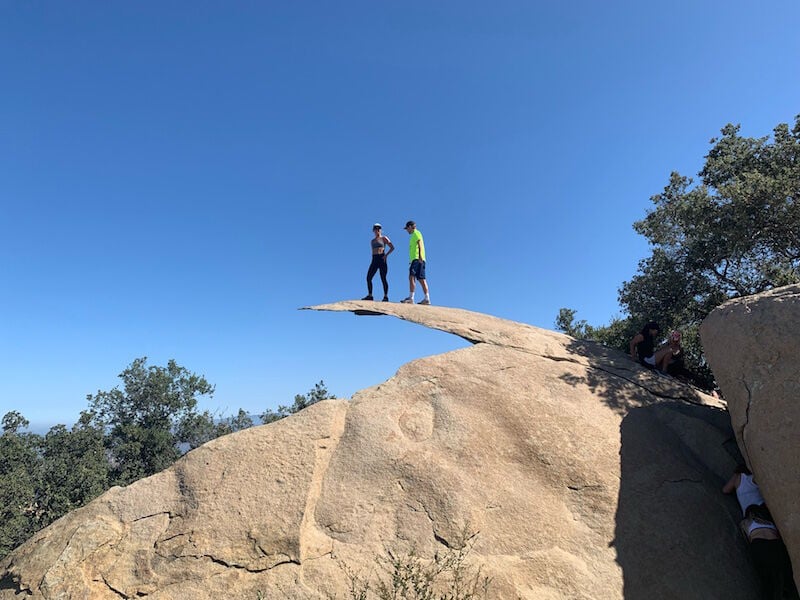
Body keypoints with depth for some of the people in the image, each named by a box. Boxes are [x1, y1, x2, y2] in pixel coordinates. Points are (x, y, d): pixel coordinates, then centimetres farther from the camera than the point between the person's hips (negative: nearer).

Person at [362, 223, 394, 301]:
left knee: (383, 279, -7)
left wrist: (386, 255, -13)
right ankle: (369, 295, 2)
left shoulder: (384, 238, 4)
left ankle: (385, 296, -2)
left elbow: (392, 247, -1)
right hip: (374, 260, 5)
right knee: (368, 278, -4)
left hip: (382, 259, -5)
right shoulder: (372, 241, 19)